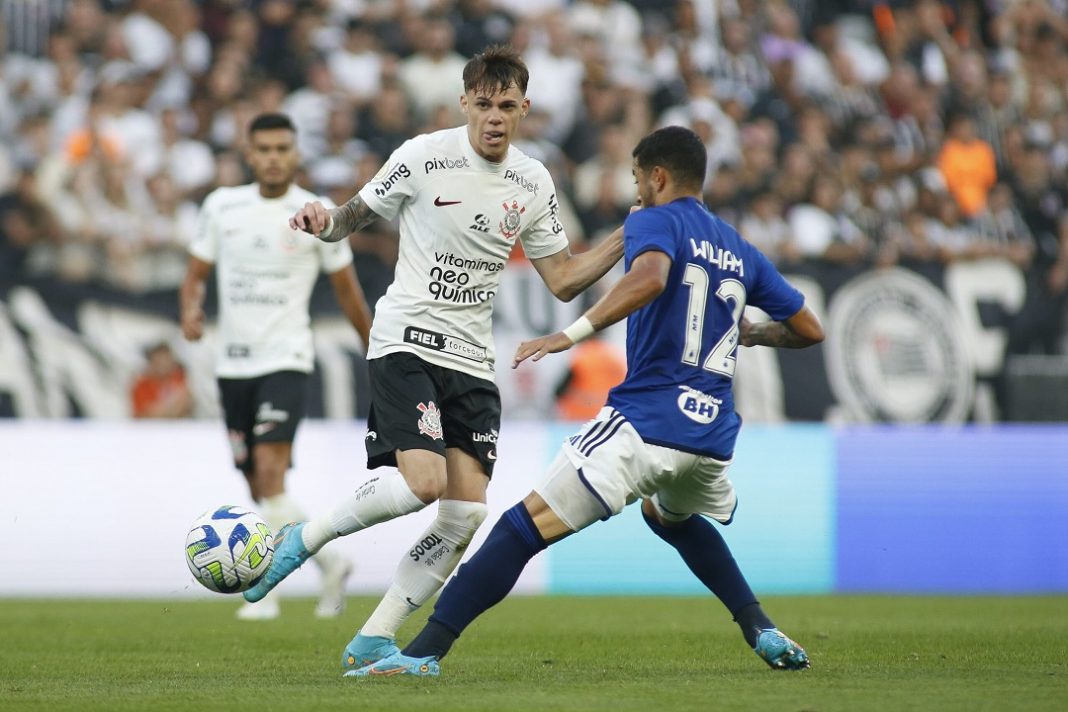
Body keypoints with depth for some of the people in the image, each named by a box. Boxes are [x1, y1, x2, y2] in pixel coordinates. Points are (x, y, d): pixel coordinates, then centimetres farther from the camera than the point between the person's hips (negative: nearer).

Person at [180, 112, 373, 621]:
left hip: (285, 358, -4)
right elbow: (197, 273, 12)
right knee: (260, 489, 7)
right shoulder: (221, 206, 5)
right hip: (232, 362, 4)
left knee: (270, 473, -21)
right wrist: (190, 310, -10)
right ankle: (330, 563, 25)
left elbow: (346, 290, 8)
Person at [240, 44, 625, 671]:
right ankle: (306, 539, -1)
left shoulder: (534, 183, 7)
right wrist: (325, 220, -18)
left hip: (473, 361, 5)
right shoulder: (424, 157, -6)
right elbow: (357, 215, 5)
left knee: (467, 514, -5)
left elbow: (563, 279, 12)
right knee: (423, 483, -25)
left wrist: (627, 239, 0)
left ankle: (372, 642, 5)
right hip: (407, 342, -5)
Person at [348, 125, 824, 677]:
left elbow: (650, 278, -25)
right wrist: (751, 334, 43)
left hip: (646, 422, -7)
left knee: (525, 525, -9)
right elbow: (809, 330, 24)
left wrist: (574, 333, -28)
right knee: (669, 515, 38)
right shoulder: (740, 252, 19)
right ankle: (763, 632, 27)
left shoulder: (654, 222, -1)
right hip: (712, 438, 7)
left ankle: (424, 652, -19)